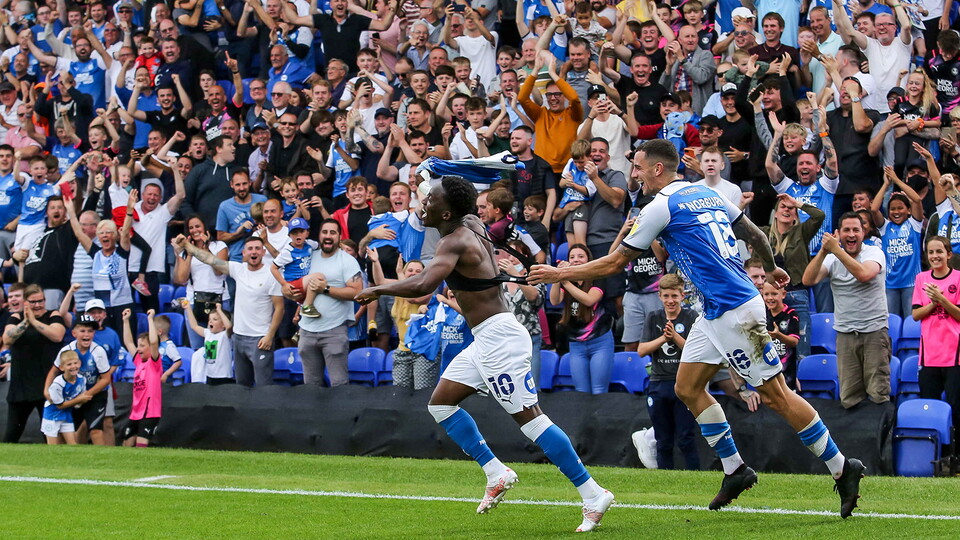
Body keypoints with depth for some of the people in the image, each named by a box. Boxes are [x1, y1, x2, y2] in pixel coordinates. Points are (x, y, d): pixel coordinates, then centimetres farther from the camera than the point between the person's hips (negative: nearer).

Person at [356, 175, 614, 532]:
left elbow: (423, 285, -31)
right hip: (485, 339, 10)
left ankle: (593, 495, -12)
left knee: (529, 418, -12)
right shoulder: (471, 225, 10)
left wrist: (378, 290, -18)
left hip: (498, 336, -10)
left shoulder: (455, 242, -17)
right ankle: (497, 473, 14)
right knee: (440, 403, 15)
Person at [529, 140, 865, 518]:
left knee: (775, 395, -5)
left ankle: (843, 469, 0)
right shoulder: (707, 194, 13)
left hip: (736, 312, -9)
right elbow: (754, 234, 19)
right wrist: (771, 268, 39)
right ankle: (735, 470, 15)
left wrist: (560, 274, 4)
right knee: (688, 388, 11)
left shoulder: (661, 207, -11)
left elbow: (615, 263, -6)